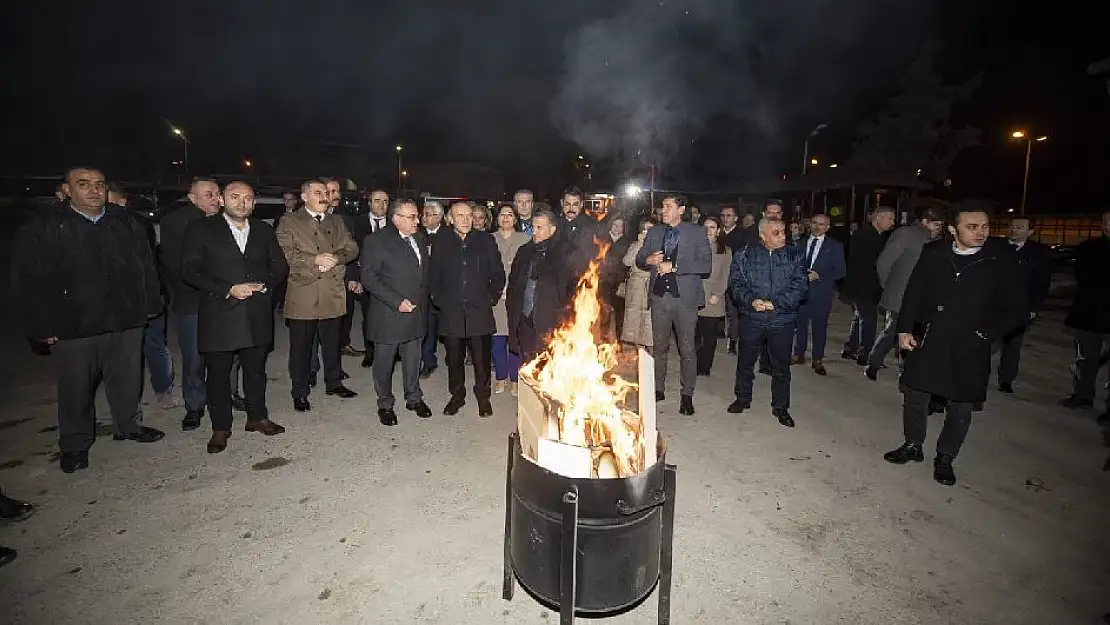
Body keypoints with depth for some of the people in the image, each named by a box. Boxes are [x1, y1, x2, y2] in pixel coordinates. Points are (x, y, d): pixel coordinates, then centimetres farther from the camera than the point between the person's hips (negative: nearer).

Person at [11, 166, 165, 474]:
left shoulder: (125, 222, 6)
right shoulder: (43, 227, -3)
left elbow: (146, 265, 11)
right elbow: (27, 280, -4)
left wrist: (151, 303, 7)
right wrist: (42, 326, -7)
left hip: (127, 320, 3)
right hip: (74, 326, -2)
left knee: (127, 380, 14)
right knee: (76, 388, 9)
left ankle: (129, 426, 34)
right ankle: (75, 445, 26)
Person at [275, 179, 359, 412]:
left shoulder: (336, 222, 16)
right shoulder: (289, 223, 1)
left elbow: (351, 249, 7)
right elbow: (285, 253, -11)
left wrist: (335, 258, -11)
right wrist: (315, 259, -19)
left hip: (334, 293, 4)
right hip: (303, 294, -4)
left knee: (332, 341, 15)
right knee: (301, 345, 4)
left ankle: (334, 382, 30)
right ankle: (299, 392, 16)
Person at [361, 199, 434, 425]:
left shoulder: (420, 239, 9)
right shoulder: (377, 241, -10)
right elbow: (369, 277, -15)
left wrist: (423, 300, 7)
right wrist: (396, 301, -20)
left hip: (416, 311, 5)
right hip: (388, 314, -5)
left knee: (413, 359, 15)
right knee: (384, 361, 8)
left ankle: (414, 398, 32)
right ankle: (385, 404, 25)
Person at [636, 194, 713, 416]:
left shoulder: (697, 232, -1)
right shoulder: (654, 233, 12)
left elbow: (706, 265, -11)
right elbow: (639, 259, 15)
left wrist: (674, 267, -18)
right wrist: (648, 260, -9)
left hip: (685, 297, -3)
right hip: (659, 296, 4)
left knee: (687, 349, 3)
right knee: (659, 346, 13)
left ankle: (687, 395, 16)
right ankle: (658, 388, 26)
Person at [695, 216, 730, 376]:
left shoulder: (725, 251, 11)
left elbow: (725, 277, 4)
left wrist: (717, 294, -9)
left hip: (714, 303, 0)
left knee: (710, 339, 1)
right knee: (693, 338, -3)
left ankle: (705, 369, 12)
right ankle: (693, 370, 9)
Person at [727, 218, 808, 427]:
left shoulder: (794, 255, 0)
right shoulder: (744, 255, 0)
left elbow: (800, 286, -7)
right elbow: (735, 283, -3)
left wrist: (775, 302, -17)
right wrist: (751, 300, -19)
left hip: (782, 320, 0)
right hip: (751, 318, 0)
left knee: (781, 366, 9)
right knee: (745, 361, 13)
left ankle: (780, 406, 26)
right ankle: (743, 399, 33)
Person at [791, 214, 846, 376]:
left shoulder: (835, 246, 1)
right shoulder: (800, 243, 10)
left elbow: (841, 271, -3)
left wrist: (819, 275, -14)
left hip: (821, 292, -2)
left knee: (820, 326, 4)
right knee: (800, 323, 9)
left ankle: (818, 360, 14)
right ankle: (799, 355, 23)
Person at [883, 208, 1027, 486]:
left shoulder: (1001, 259, -6)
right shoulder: (933, 253, -2)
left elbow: (1017, 309, -2)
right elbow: (913, 293, 4)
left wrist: (984, 335, -11)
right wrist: (904, 329, -2)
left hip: (969, 348, -1)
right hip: (926, 340, 2)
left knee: (961, 406, 9)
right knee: (915, 395, 10)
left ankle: (945, 458, 27)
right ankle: (913, 446, 30)